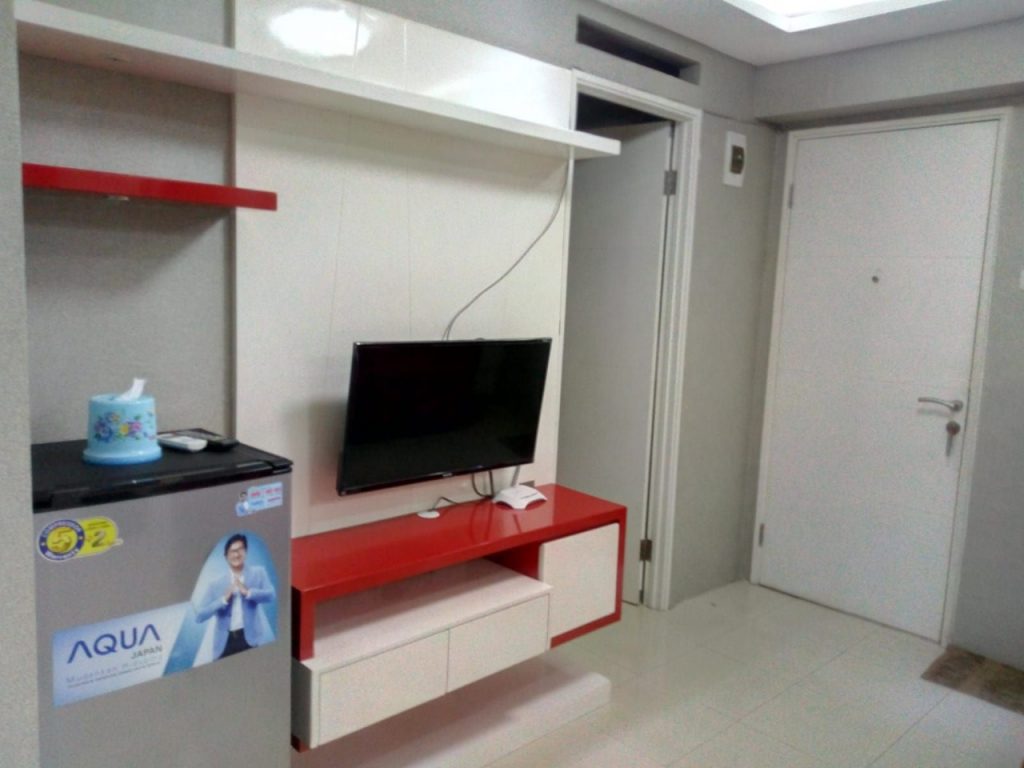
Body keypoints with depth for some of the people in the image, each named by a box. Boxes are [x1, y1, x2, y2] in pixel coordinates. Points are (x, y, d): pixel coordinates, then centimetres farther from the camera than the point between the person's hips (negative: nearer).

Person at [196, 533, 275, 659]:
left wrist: (248, 592, -24)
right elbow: (199, 616, -1)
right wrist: (224, 600, -14)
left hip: (251, 638, -1)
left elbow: (271, 594, -10)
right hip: (226, 643, 1)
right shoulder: (216, 584, 6)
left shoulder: (258, 573, 6)